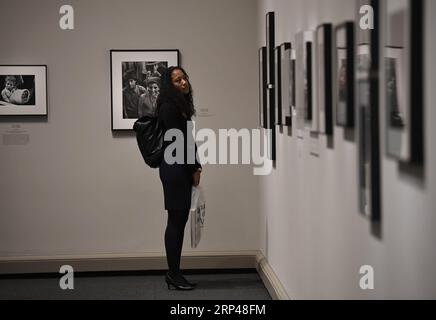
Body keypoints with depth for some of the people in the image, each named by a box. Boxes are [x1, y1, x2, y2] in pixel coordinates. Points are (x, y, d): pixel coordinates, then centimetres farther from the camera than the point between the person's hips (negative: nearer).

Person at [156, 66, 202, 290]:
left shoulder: (181, 105, 17)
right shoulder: (169, 106, -12)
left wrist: (195, 167, 6)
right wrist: (194, 169, -9)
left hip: (182, 169, 9)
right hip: (174, 168, -9)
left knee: (180, 220, 9)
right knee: (176, 220, -6)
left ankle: (174, 273, 13)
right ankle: (173, 274, -1)